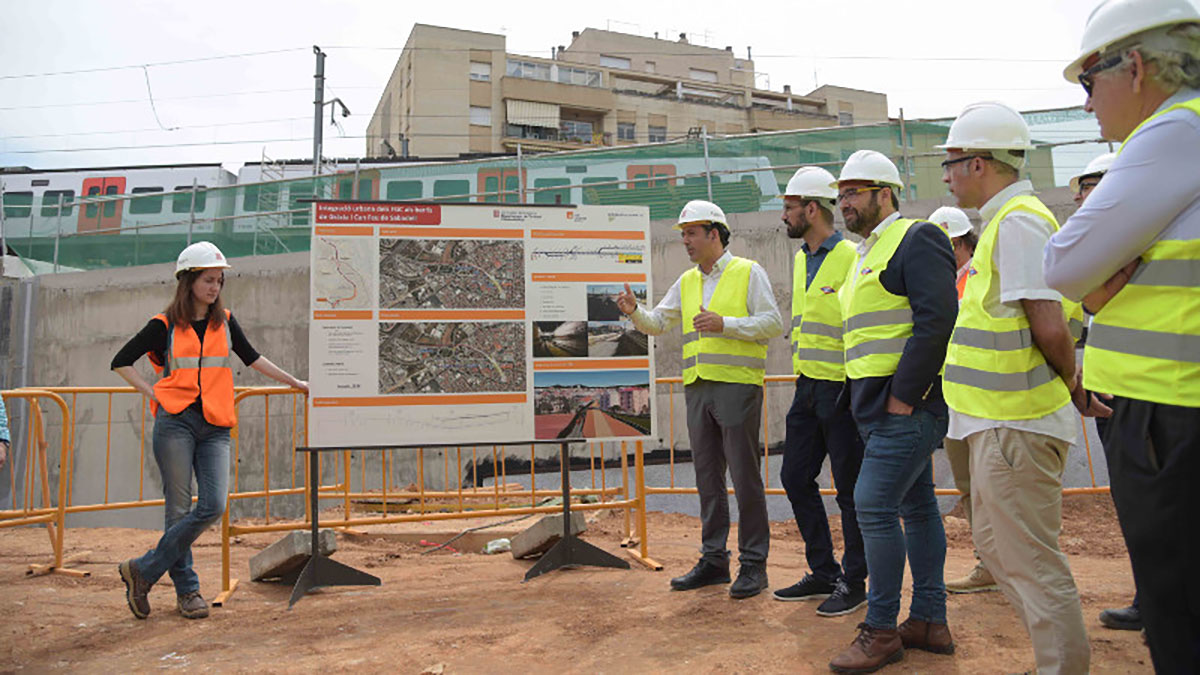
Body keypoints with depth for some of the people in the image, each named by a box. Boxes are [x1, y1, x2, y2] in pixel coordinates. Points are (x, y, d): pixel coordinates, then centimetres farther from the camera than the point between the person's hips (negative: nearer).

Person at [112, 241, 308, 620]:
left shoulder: (225, 321, 13)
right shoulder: (165, 325, 4)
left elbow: (251, 358, 23)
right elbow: (121, 361, 12)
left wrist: (294, 382, 22)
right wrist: (152, 393, 0)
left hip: (215, 427, 3)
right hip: (175, 422, -3)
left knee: (213, 506, -9)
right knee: (180, 509, -1)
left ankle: (144, 570, 5)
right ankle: (187, 590, 11)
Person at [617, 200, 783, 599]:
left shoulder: (748, 273, 1)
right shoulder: (686, 282, 18)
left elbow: (772, 324, -5)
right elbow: (658, 323, 15)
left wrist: (724, 324, -16)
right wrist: (635, 312, -5)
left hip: (738, 386, -6)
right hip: (698, 387, 6)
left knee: (745, 476, -3)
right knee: (708, 476, 9)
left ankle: (753, 564, 7)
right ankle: (714, 560, 18)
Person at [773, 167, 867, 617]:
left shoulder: (852, 258, -13)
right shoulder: (801, 259, 14)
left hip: (841, 389, -9)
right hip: (807, 386, 9)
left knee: (850, 488, 2)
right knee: (796, 478, 12)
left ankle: (853, 583, 17)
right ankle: (823, 573, 25)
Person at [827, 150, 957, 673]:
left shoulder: (918, 239, -8)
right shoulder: (865, 254, 21)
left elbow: (937, 320, -19)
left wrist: (903, 396, -20)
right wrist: (865, 402, 15)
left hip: (907, 403, -10)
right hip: (879, 407, 10)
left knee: (874, 505, -10)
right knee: (915, 504, 13)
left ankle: (881, 630, 2)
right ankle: (929, 620, 22)